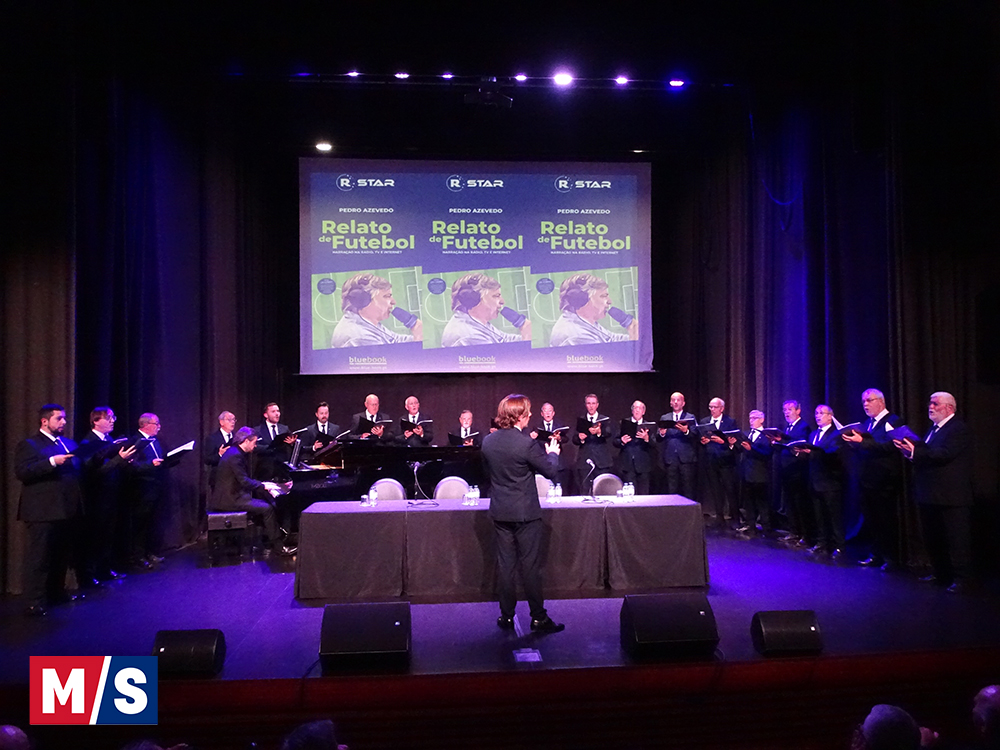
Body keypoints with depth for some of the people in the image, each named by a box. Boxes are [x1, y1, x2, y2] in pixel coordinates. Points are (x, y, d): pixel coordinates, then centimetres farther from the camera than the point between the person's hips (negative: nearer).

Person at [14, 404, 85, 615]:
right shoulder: (29, 445, -4)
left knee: (62, 555, 14)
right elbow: (22, 472, -17)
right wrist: (52, 462, -23)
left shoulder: (69, 444, 18)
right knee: (39, 557, -2)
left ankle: (57, 592, 25)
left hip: (68, 510, 7)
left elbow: (78, 469, 23)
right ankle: (35, 602, 3)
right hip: (44, 511, -7)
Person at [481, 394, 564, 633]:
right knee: (530, 566, 4)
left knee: (505, 564, 12)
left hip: (500, 512, 5)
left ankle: (506, 616, 19)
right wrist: (552, 453, 11)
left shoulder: (488, 441, 0)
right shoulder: (526, 444, -19)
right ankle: (538, 618, 13)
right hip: (525, 513, -5)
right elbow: (550, 471, -10)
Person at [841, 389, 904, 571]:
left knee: (887, 521, 1)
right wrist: (852, 443, -9)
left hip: (884, 482, -7)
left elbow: (889, 446, -23)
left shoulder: (893, 421, -8)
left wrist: (862, 442, -28)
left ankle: (892, 559, 12)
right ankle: (877, 555, 24)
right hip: (867, 480, 8)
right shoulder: (865, 424, 16)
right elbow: (861, 448, 12)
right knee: (872, 520, 14)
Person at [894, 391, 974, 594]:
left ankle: (961, 578, 7)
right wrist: (910, 450, -7)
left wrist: (915, 452, -28)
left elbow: (945, 453, -25)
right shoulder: (934, 428, 17)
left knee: (956, 539, -1)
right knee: (932, 538, 16)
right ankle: (940, 573, 28)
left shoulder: (958, 429, -12)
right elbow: (927, 454, 13)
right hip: (930, 495, 10)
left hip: (950, 496, -10)